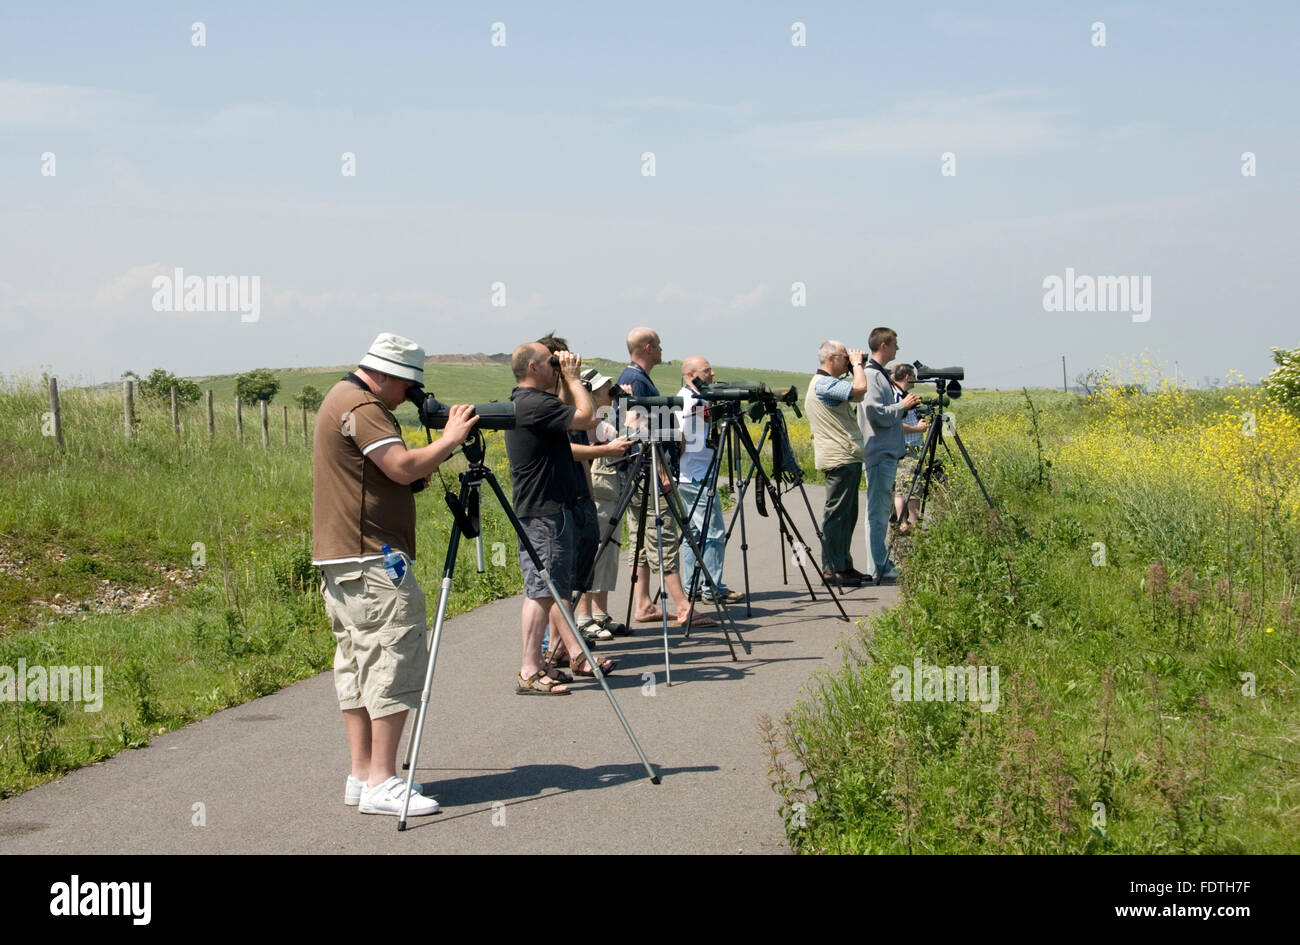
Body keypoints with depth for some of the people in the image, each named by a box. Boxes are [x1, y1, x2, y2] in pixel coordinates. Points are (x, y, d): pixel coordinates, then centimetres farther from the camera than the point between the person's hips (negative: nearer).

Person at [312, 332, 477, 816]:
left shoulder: (343, 398, 19)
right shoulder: (363, 407, -14)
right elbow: (404, 468, -23)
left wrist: (444, 440, 9)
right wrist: (451, 438, -10)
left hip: (340, 559, 11)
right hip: (372, 562, -11)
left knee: (357, 664, 11)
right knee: (393, 662, -10)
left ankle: (362, 776, 14)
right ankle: (381, 783, -11)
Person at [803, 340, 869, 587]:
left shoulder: (826, 383, 19)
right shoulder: (824, 384, -15)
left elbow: (858, 395, 29)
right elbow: (860, 388, -27)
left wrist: (856, 367, 17)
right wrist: (857, 364, -10)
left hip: (846, 458, 11)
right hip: (840, 458, -11)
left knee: (847, 514, 14)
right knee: (836, 513, -9)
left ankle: (844, 565, 20)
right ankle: (832, 569, -8)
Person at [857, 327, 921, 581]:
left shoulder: (881, 375, 17)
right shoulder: (872, 376, -14)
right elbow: (877, 414, -22)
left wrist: (904, 405, 11)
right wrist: (903, 406, -11)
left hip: (888, 452, 11)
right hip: (879, 453, -11)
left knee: (883, 508, 13)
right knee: (878, 511, -8)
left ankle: (883, 562, 19)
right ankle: (878, 568, -6)